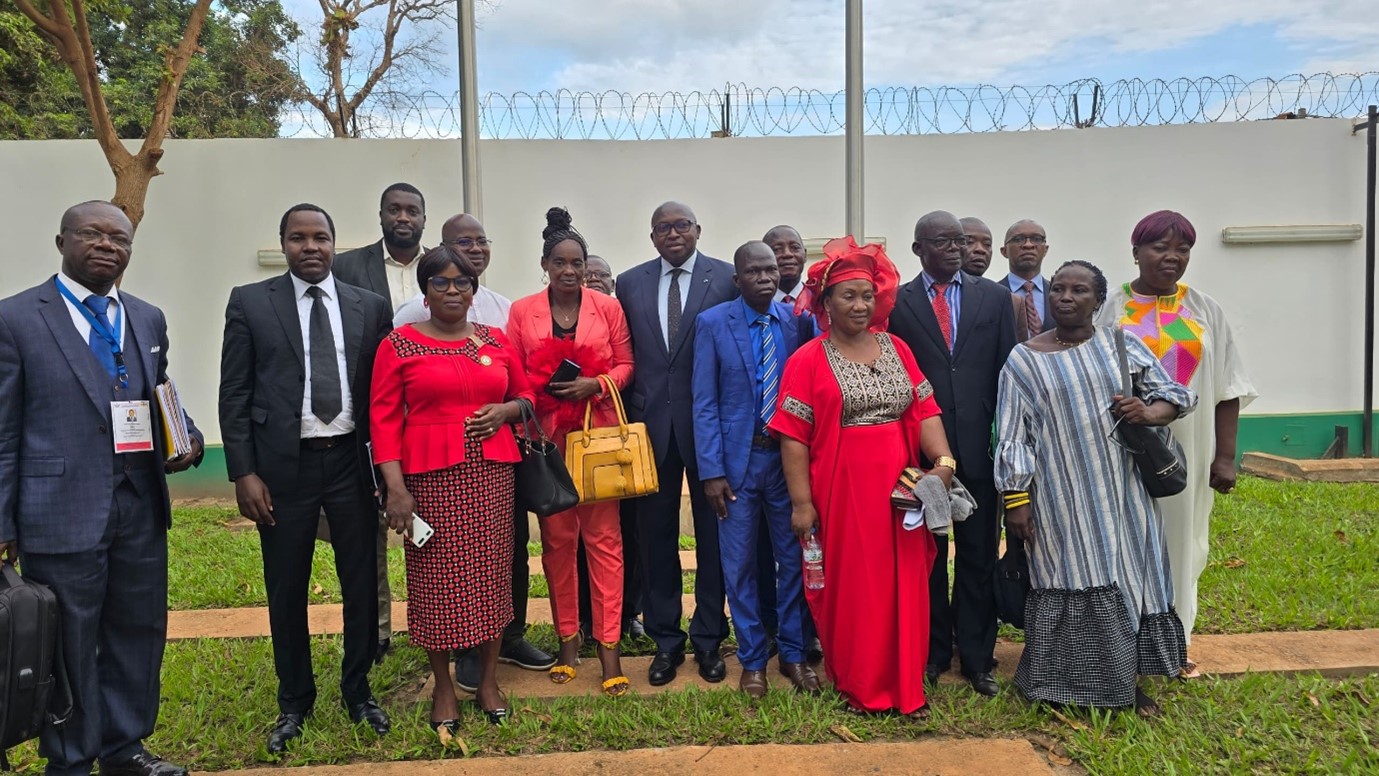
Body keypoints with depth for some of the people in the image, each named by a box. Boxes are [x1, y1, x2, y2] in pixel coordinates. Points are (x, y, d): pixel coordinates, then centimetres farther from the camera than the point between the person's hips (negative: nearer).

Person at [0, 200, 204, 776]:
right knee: (68, 645, 9)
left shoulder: (149, 319, 10)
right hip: (61, 513, -5)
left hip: (142, 510, 5)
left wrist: (186, 437, -3)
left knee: (139, 632, 15)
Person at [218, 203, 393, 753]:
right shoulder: (250, 302, 0)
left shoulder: (370, 307, 4)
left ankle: (357, 691, 30)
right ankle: (294, 702, 30)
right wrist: (244, 473, -6)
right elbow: (234, 395, -1)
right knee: (286, 591, 11)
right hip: (283, 465, -1)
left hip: (350, 461, 1)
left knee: (362, 583, 9)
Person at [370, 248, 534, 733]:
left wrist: (506, 411, -4)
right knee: (436, 578, 3)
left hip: (492, 472, 3)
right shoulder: (399, 344, -1)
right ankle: (443, 688, 20)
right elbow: (384, 419, -4)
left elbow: (526, 396, 19)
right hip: (430, 475, -3)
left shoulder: (496, 341, 9)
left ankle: (488, 680, 23)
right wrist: (395, 487, -12)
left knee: (491, 572, 7)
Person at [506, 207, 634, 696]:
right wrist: (526, 426, -10)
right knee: (557, 538, 8)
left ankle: (608, 646, 4)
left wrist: (595, 385, -13)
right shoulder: (522, 312, 4)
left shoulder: (607, 307, 4)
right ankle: (567, 639, 20)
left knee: (604, 537, -2)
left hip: (599, 433, -1)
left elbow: (625, 364, 5)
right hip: (547, 437, 1)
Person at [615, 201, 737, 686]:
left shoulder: (727, 278, -1)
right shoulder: (630, 283, 7)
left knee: (712, 531, 8)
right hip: (651, 422, 2)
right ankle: (665, 640, 23)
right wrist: (631, 414, 1)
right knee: (656, 532, 9)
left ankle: (709, 638, 22)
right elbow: (623, 356, 7)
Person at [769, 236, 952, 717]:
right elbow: (793, 436, -7)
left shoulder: (896, 348, 10)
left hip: (899, 489, 4)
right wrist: (801, 502, -11)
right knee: (850, 587, 5)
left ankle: (905, 686, 22)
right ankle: (859, 687, 22)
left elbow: (924, 410, 5)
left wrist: (943, 460, -11)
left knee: (904, 585, 8)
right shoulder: (807, 360, -3)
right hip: (841, 492, -4)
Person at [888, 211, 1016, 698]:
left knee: (979, 556, 9)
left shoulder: (994, 297, 7)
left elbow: (1007, 369, 6)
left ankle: (977, 657, 23)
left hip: (979, 446, 2)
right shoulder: (897, 303, 1)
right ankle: (932, 652, 25)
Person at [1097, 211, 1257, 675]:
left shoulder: (1205, 312, 4)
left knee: (1179, 539, 11)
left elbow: (1227, 389, 5)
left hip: (1186, 449, 2)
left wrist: (1226, 456, 0)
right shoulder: (1110, 309, -3)